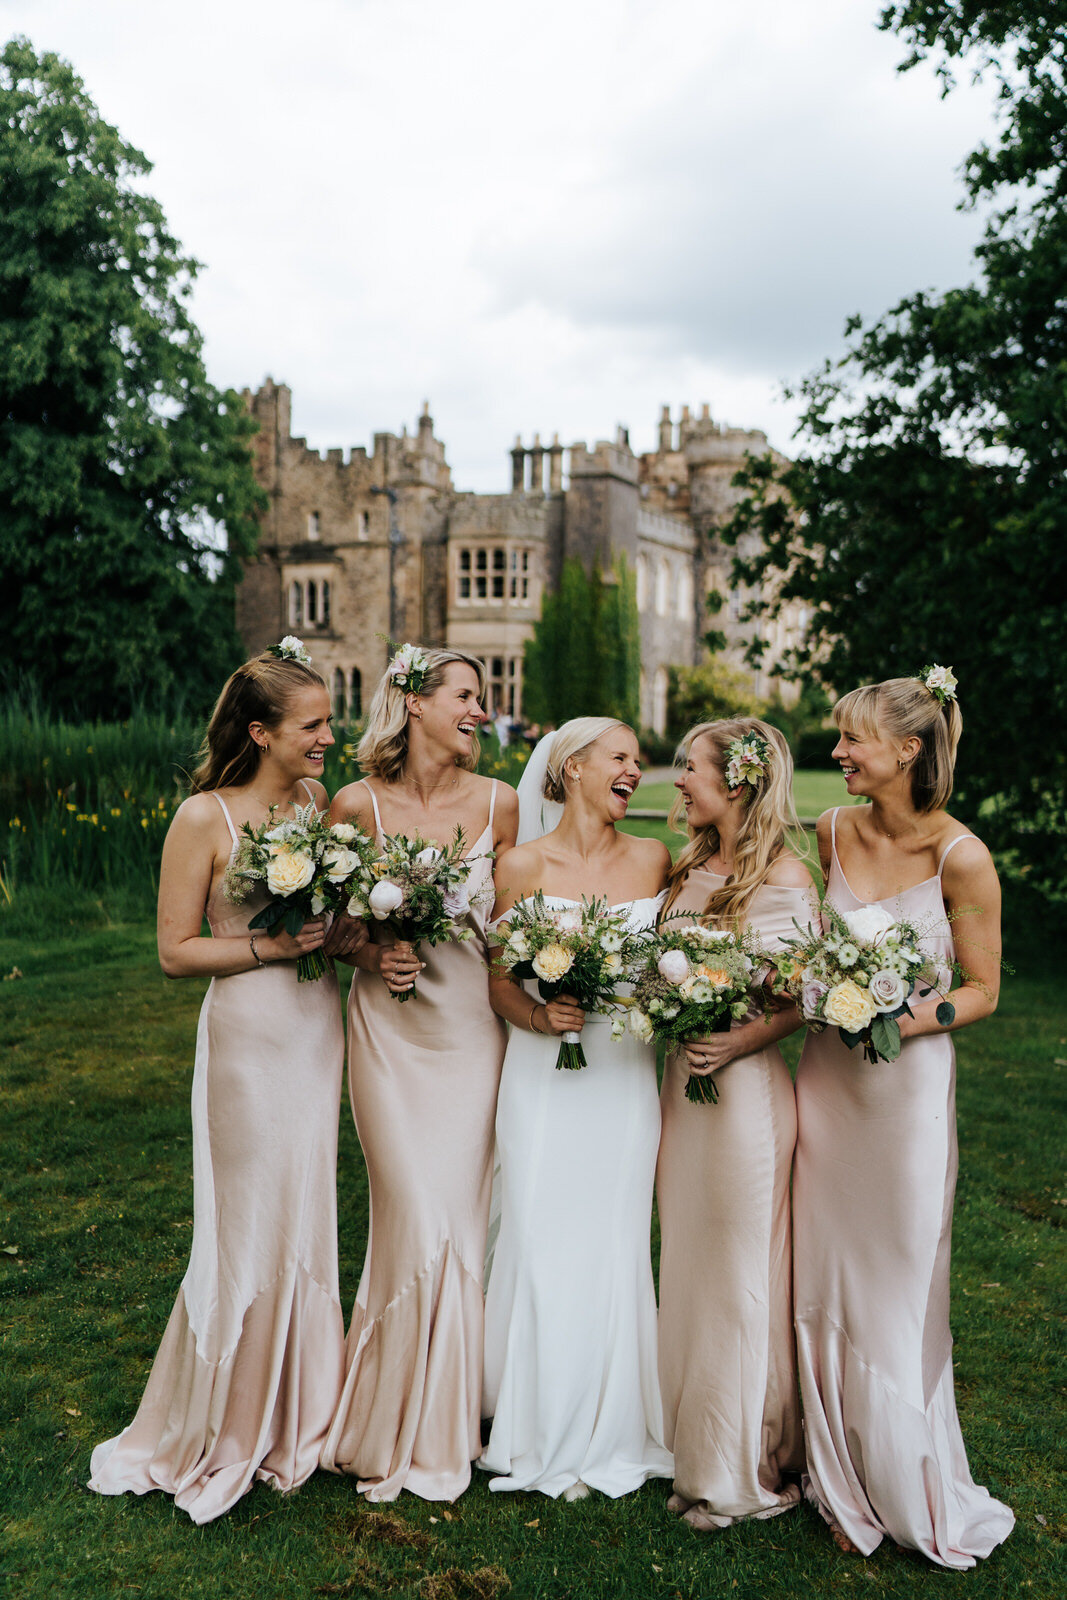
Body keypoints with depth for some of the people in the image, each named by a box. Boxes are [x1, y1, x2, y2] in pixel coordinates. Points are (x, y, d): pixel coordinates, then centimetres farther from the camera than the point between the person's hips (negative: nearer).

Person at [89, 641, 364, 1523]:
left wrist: (350, 935, -3)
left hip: (321, 1029, 6)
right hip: (251, 1032, -5)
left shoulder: (319, 801, 4)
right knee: (252, 1227, 4)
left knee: (309, 1218, 14)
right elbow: (176, 951, -10)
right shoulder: (204, 818, -12)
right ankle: (228, 1428, 25)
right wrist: (272, 945, -19)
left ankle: (297, 1414, 32)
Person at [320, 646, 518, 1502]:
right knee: (417, 1226, -4)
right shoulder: (358, 804, -5)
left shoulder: (498, 803, 1)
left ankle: (448, 1423, 27)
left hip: (474, 1026, 2)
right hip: (390, 1026, -2)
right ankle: (394, 1429, 19)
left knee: (463, 1224, 6)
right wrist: (369, 954, -13)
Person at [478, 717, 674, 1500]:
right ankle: (544, 1433, 23)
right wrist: (541, 1015, -17)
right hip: (545, 1075, -2)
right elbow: (501, 983, 1)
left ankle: (609, 1435, 26)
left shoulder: (653, 860, 5)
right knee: (544, 1247, 3)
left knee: (615, 1249, 8)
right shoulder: (523, 866, -3)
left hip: (627, 1075, 2)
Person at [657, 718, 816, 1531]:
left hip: (747, 1087, -7)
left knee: (740, 1276, 4)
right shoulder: (688, 869, 9)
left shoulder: (784, 878, -11)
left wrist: (738, 1042, -22)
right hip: (680, 1081, 7)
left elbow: (808, 998, -10)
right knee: (686, 1267, 14)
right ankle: (694, 1453, 31)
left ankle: (748, 1470, 22)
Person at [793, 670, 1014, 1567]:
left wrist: (909, 1018, -22)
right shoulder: (832, 833, 2)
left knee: (898, 1297, 7)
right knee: (827, 1288, 12)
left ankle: (917, 1499, 29)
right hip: (827, 1078, 5)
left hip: (909, 1083, -5)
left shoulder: (961, 857, -14)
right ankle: (850, 1492, 31)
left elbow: (983, 991, -6)